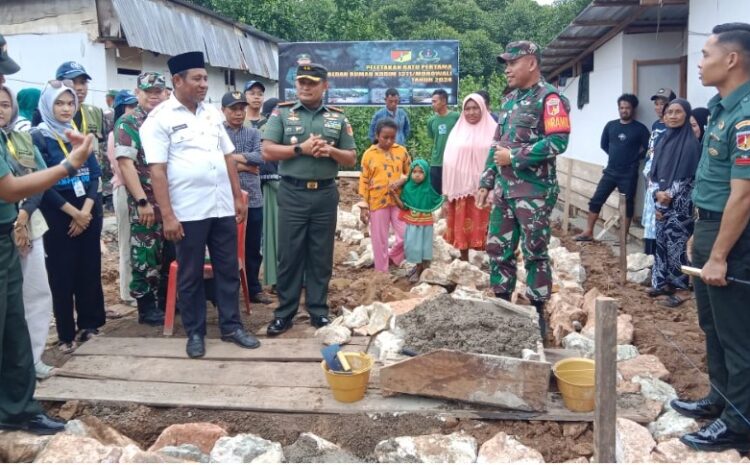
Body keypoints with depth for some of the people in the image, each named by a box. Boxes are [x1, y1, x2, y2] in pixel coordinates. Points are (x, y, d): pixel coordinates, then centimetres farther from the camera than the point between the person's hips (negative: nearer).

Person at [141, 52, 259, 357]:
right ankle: (195, 333, 21)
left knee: (228, 270, 11)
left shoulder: (212, 113, 11)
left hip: (222, 207, 5)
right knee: (190, 275, 8)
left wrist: (238, 197, 11)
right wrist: (167, 215, -16)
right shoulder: (160, 118, -7)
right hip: (188, 211, -5)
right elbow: (157, 170, -11)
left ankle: (231, 326, 23)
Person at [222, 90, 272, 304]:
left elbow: (260, 157, -6)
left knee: (252, 249, 11)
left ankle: (254, 289, 23)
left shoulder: (253, 133, 9)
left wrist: (234, 157, -11)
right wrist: (243, 165, -11)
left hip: (253, 198, 3)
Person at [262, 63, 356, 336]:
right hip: (292, 193, -2)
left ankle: (319, 311, 19)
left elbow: (351, 159, 9)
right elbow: (268, 151, -5)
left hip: (325, 194, 2)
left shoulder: (338, 118, 9)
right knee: (289, 255, 3)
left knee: (321, 255, 8)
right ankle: (284, 312, 13)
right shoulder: (282, 113, 3)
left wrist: (330, 151, -11)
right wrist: (301, 149, -15)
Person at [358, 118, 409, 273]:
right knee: (380, 240, 6)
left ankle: (391, 258, 28)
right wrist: (364, 206, -4)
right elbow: (364, 181, -1)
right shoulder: (369, 154, -3)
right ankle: (382, 272, 20)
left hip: (398, 201, 2)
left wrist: (401, 181, -12)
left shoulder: (401, 151, 2)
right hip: (377, 202, -2)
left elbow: (410, 173, 11)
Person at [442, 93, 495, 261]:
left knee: (481, 224, 0)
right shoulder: (457, 131, 8)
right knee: (462, 225, 7)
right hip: (461, 186, 2)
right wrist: (449, 189, 2)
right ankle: (464, 259, 17)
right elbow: (449, 161, 6)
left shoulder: (492, 130, 0)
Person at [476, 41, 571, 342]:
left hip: (534, 191, -8)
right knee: (498, 249, 11)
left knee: (535, 254, 0)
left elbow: (558, 141, -21)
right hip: (504, 190, 8)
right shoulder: (509, 100, 17)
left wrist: (514, 157, -19)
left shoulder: (549, 98, -9)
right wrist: (486, 182, 15)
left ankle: (537, 314, 11)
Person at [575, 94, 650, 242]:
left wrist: (635, 158, -3)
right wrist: (615, 155, 10)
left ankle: (623, 237, 10)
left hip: (628, 174, -4)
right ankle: (588, 232, 8)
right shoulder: (611, 125, 6)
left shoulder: (640, 128, -5)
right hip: (610, 171, 4)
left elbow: (649, 148, -7)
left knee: (627, 205, 3)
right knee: (596, 200, 1)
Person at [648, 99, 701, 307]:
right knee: (662, 242, 11)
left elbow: (690, 177, -13)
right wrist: (657, 195, -4)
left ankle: (681, 289, 3)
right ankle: (665, 282, 22)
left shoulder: (691, 142, -10)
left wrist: (669, 195, -14)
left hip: (679, 205, -7)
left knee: (675, 244, -6)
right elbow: (654, 173, 10)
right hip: (661, 202, 7)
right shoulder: (662, 140, 10)